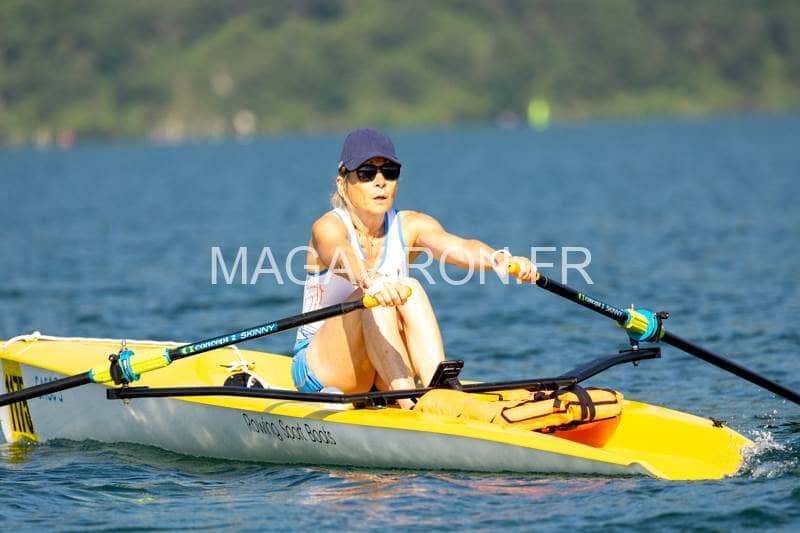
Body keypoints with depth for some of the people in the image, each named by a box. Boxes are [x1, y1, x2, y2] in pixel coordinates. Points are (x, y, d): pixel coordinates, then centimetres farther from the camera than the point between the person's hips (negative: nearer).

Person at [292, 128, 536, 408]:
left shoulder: (411, 226, -1)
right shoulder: (329, 227, -13)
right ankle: (409, 403, -42)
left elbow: (460, 248, -22)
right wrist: (372, 281, -61)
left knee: (410, 291, -24)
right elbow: (343, 258, -38)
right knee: (377, 299, -29)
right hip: (317, 366, -4)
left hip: (381, 377, 4)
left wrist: (501, 259, -44)